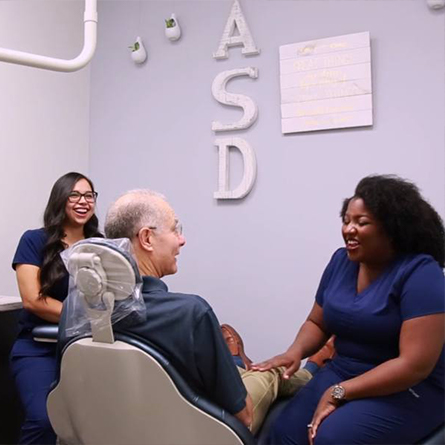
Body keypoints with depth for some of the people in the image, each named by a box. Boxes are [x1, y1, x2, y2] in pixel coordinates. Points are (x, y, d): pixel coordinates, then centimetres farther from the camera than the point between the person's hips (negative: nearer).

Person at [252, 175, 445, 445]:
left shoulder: (420, 273, -17)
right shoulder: (342, 261, 2)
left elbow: (415, 365, -22)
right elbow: (317, 323, 12)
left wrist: (339, 393, -22)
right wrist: (295, 351, -11)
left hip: (410, 390, -5)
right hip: (342, 375, 5)